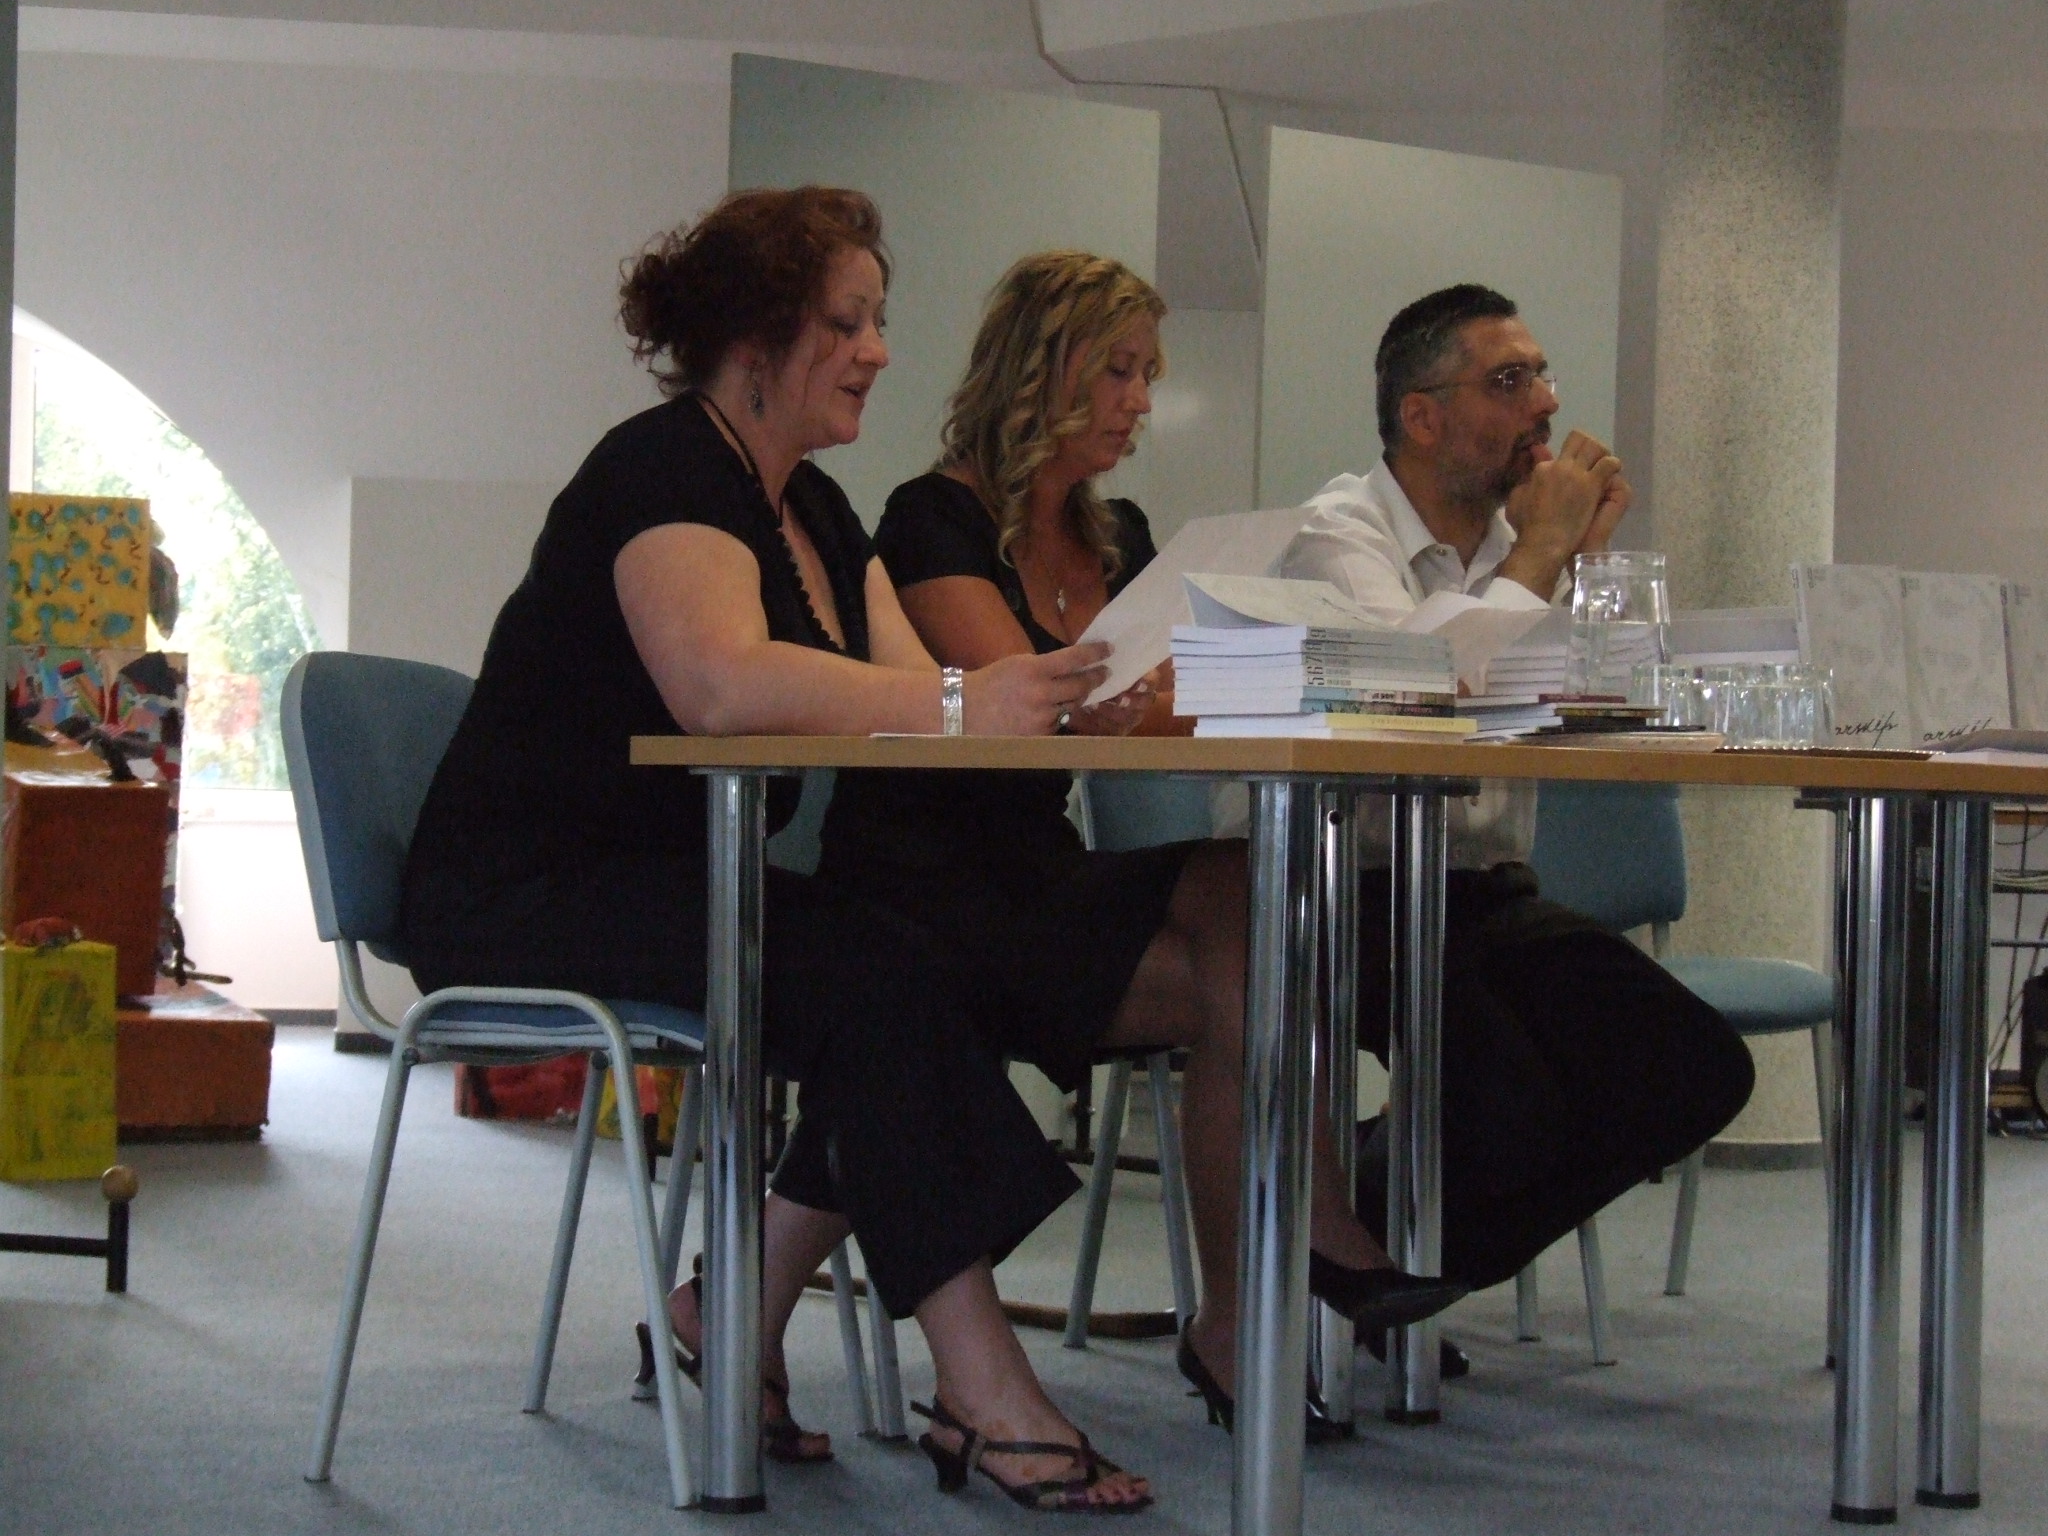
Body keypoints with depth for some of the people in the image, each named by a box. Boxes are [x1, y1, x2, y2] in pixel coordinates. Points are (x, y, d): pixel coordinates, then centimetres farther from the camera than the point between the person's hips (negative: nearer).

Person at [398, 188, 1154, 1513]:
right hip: (523, 898, -9)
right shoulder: (664, 472, -14)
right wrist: (961, 705, -37)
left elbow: (905, 695, 6)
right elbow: (723, 685, -33)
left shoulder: (815, 511, 15)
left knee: (935, 977, -15)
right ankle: (986, 1400, -25)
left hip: (671, 887, 9)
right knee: (876, 977, -26)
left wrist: (1045, 697, -15)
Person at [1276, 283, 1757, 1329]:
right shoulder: (1340, 536, -7)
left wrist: (1584, 557, 0)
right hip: (1362, 896, -7)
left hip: (1491, 895, 7)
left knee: (1698, 1074, -8)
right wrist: (1538, 555, -12)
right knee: (1510, 1106, -30)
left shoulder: (1521, 541, 13)